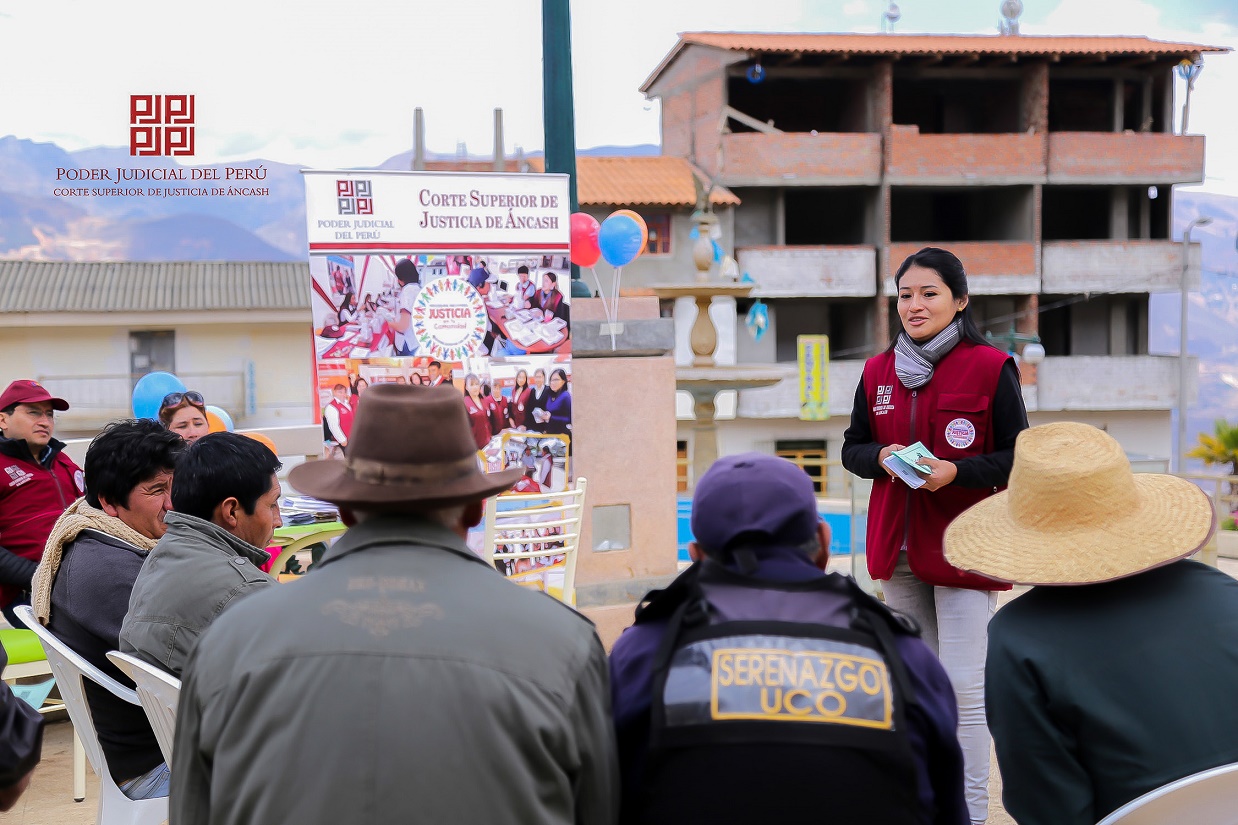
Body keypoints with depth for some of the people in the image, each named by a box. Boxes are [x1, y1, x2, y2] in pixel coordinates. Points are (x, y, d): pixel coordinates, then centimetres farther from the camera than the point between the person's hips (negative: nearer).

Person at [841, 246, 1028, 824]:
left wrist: (955, 472, -21)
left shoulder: (990, 368, -7)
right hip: (899, 549, 5)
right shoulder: (877, 372, 8)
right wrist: (883, 457, -9)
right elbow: (853, 449, 13)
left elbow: (1018, 459, -5)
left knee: (964, 687, -5)